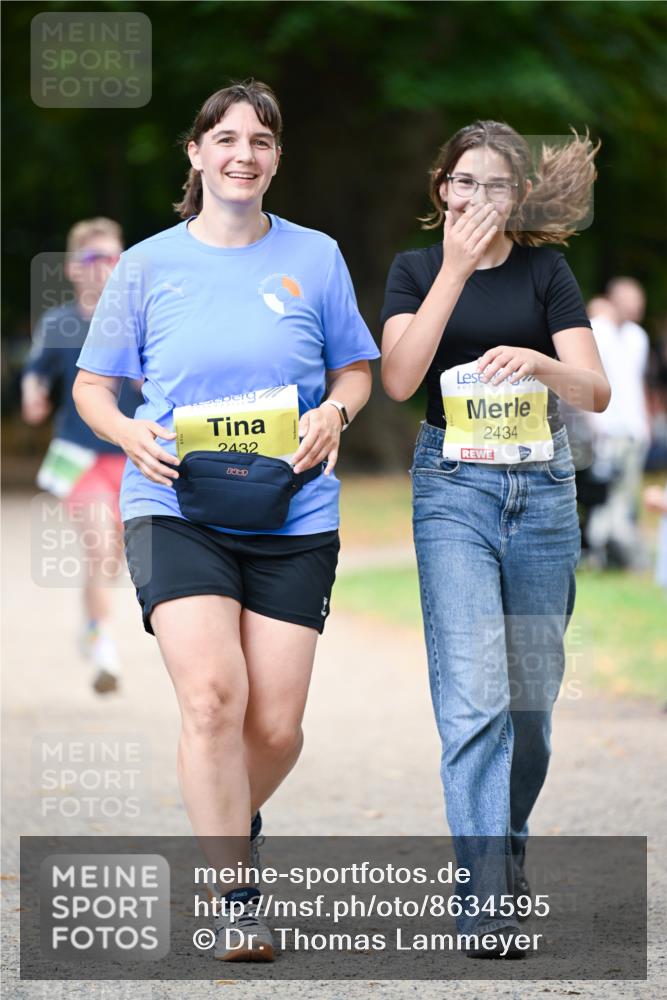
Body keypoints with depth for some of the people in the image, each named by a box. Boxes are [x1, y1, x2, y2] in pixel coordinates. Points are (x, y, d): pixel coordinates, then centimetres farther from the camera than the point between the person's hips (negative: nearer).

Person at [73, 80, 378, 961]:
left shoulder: (315, 258, 9)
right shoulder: (149, 264, 6)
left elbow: (356, 367, 18)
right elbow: (93, 383, 12)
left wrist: (335, 412, -5)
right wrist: (129, 434, -9)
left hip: (294, 519, 1)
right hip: (177, 508, -1)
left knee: (275, 725, -3)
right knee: (213, 697, -19)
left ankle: (231, 816, 33)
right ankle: (236, 901, -11)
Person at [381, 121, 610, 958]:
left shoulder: (545, 273, 6)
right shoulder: (417, 269, 6)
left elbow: (595, 391, -2)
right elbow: (398, 378, -10)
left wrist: (538, 363, -23)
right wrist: (456, 270, -13)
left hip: (541, 487, 2)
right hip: (452, 487, -2)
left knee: (530, 696, 8)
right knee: (474, 696, -14)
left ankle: (508, 849, 30)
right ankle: (485, 902, -18)